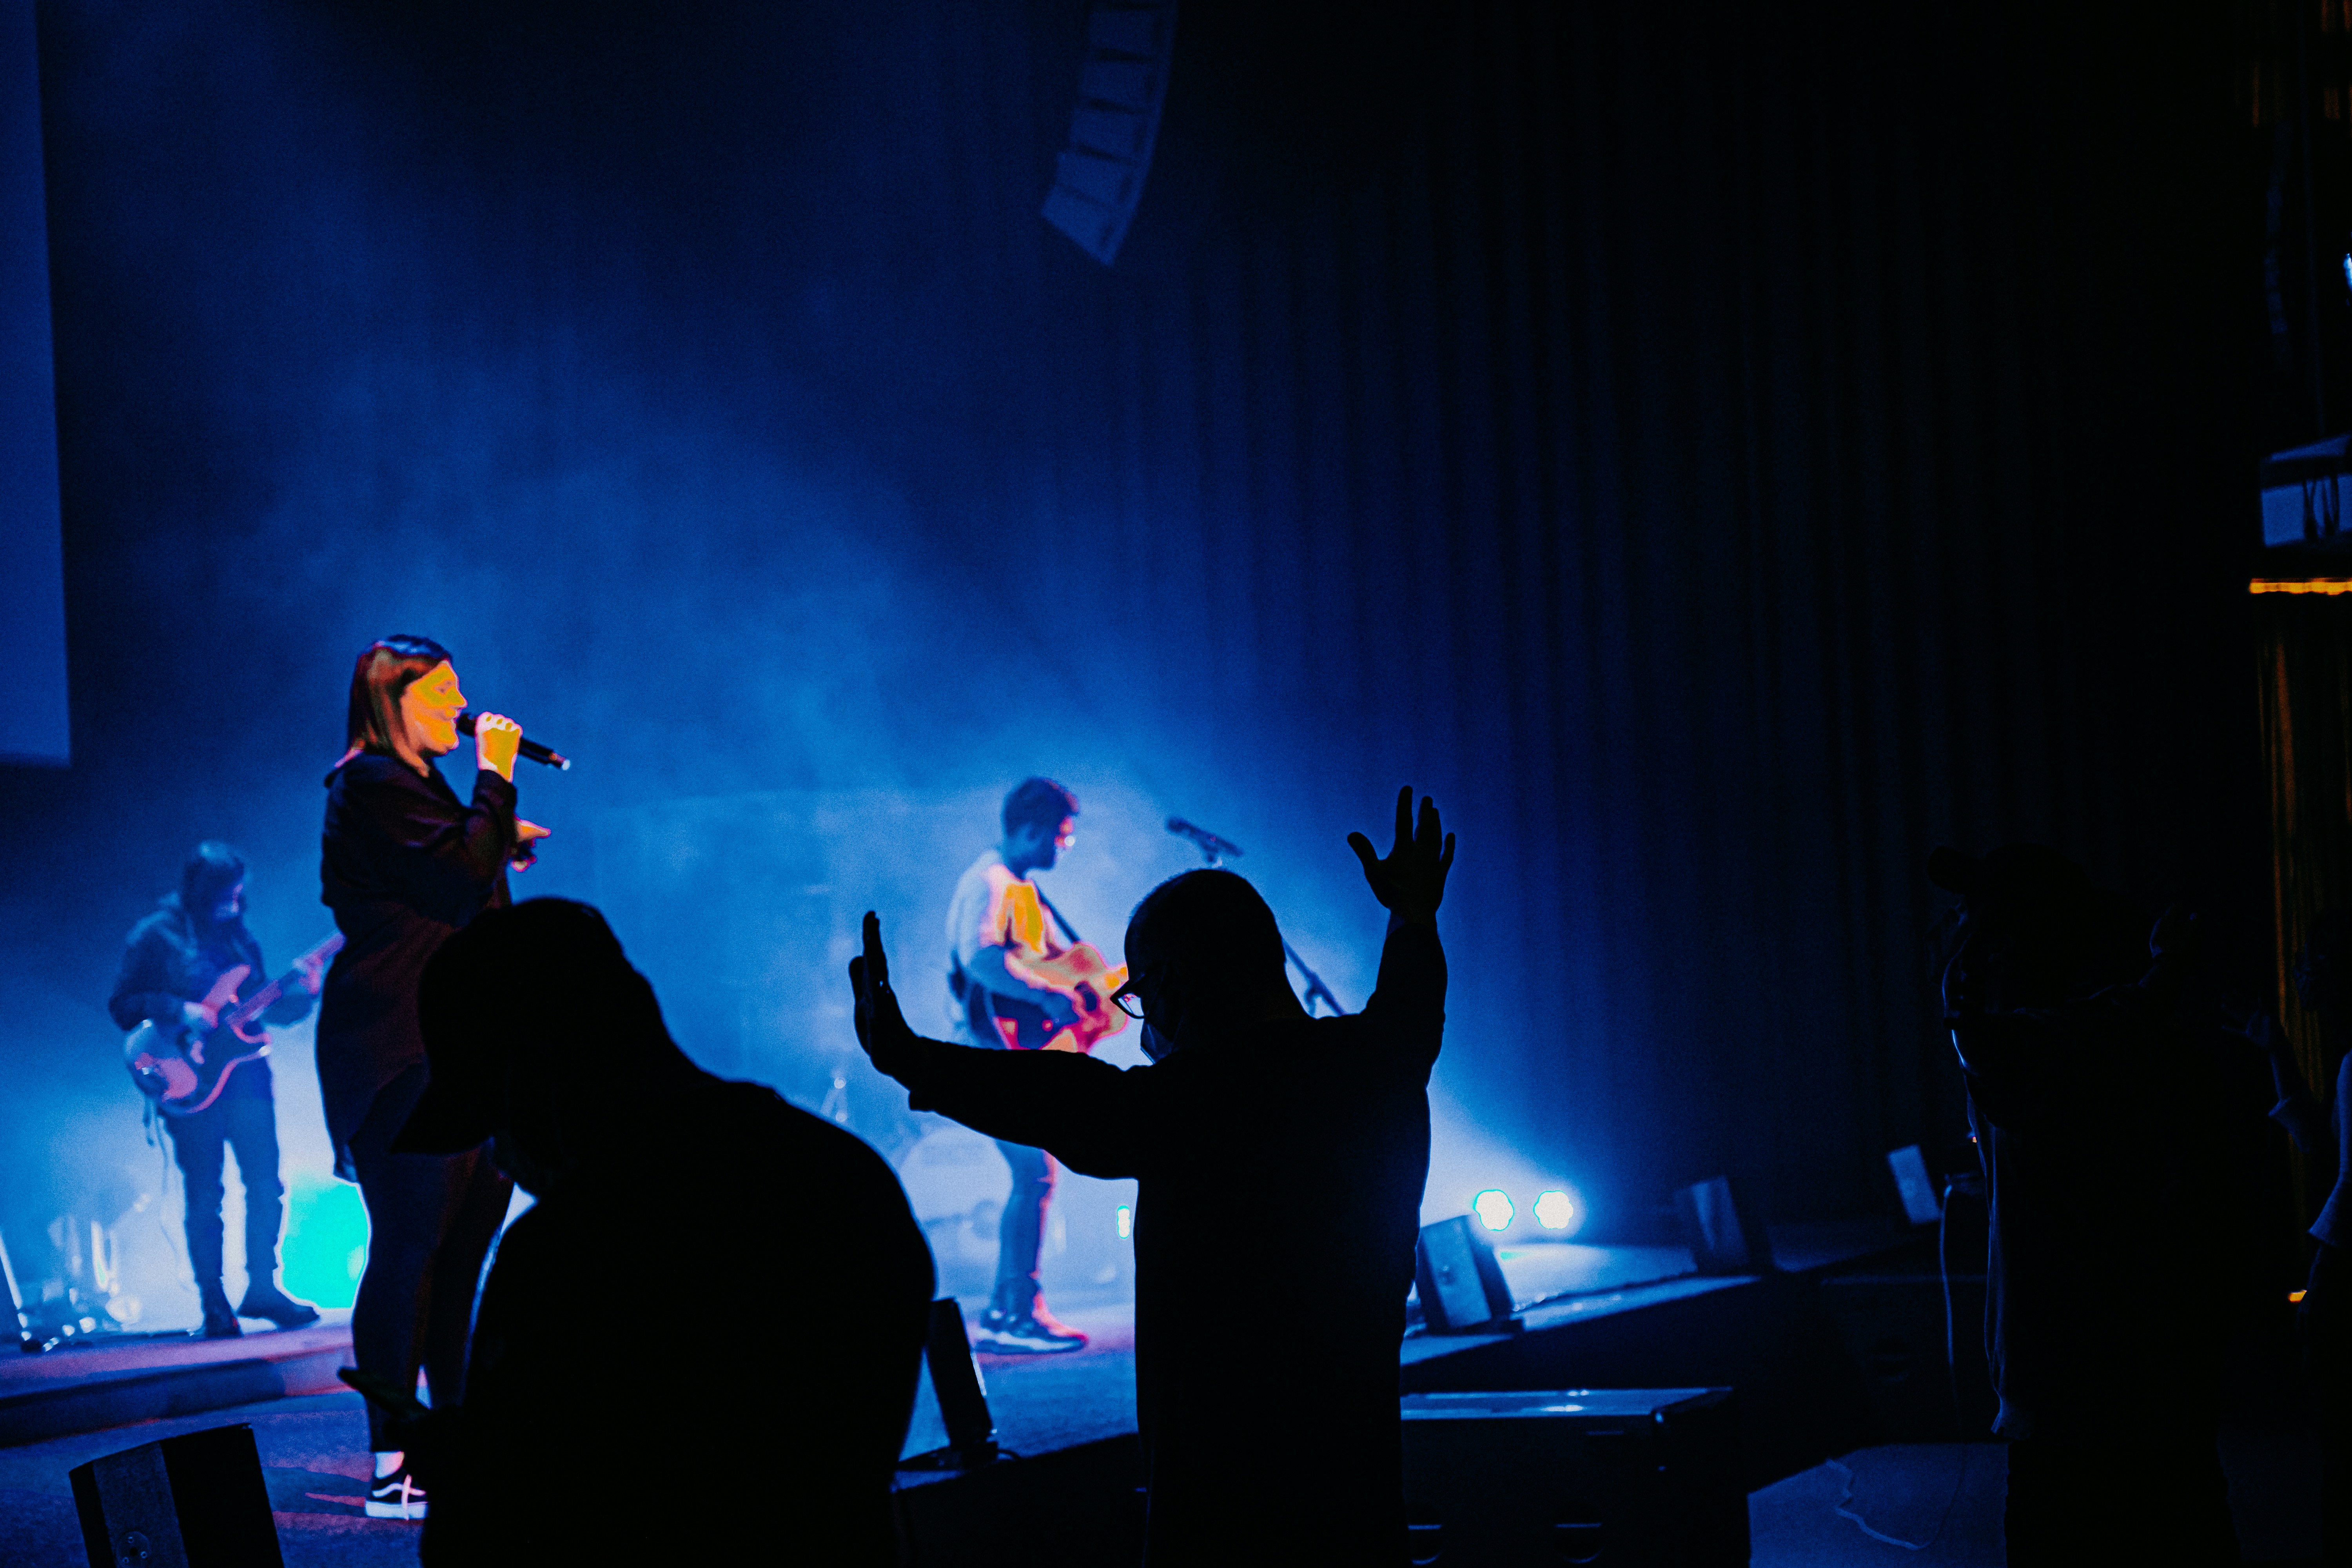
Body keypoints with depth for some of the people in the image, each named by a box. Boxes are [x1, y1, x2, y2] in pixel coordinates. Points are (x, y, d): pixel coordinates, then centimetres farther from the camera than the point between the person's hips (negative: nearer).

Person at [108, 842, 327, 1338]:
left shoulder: (237, 935, 13)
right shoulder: (156, 937, -3)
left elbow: (264, 1006, 16)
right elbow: (122, 1004, -5)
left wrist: (302, 997, -3)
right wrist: (181, 1013, -17)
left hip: (245, 1072, 5)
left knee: (266, 1184, 0)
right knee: (204, 1195, -2)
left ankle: (262, 1287, 11)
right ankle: (214, 1305, 4)